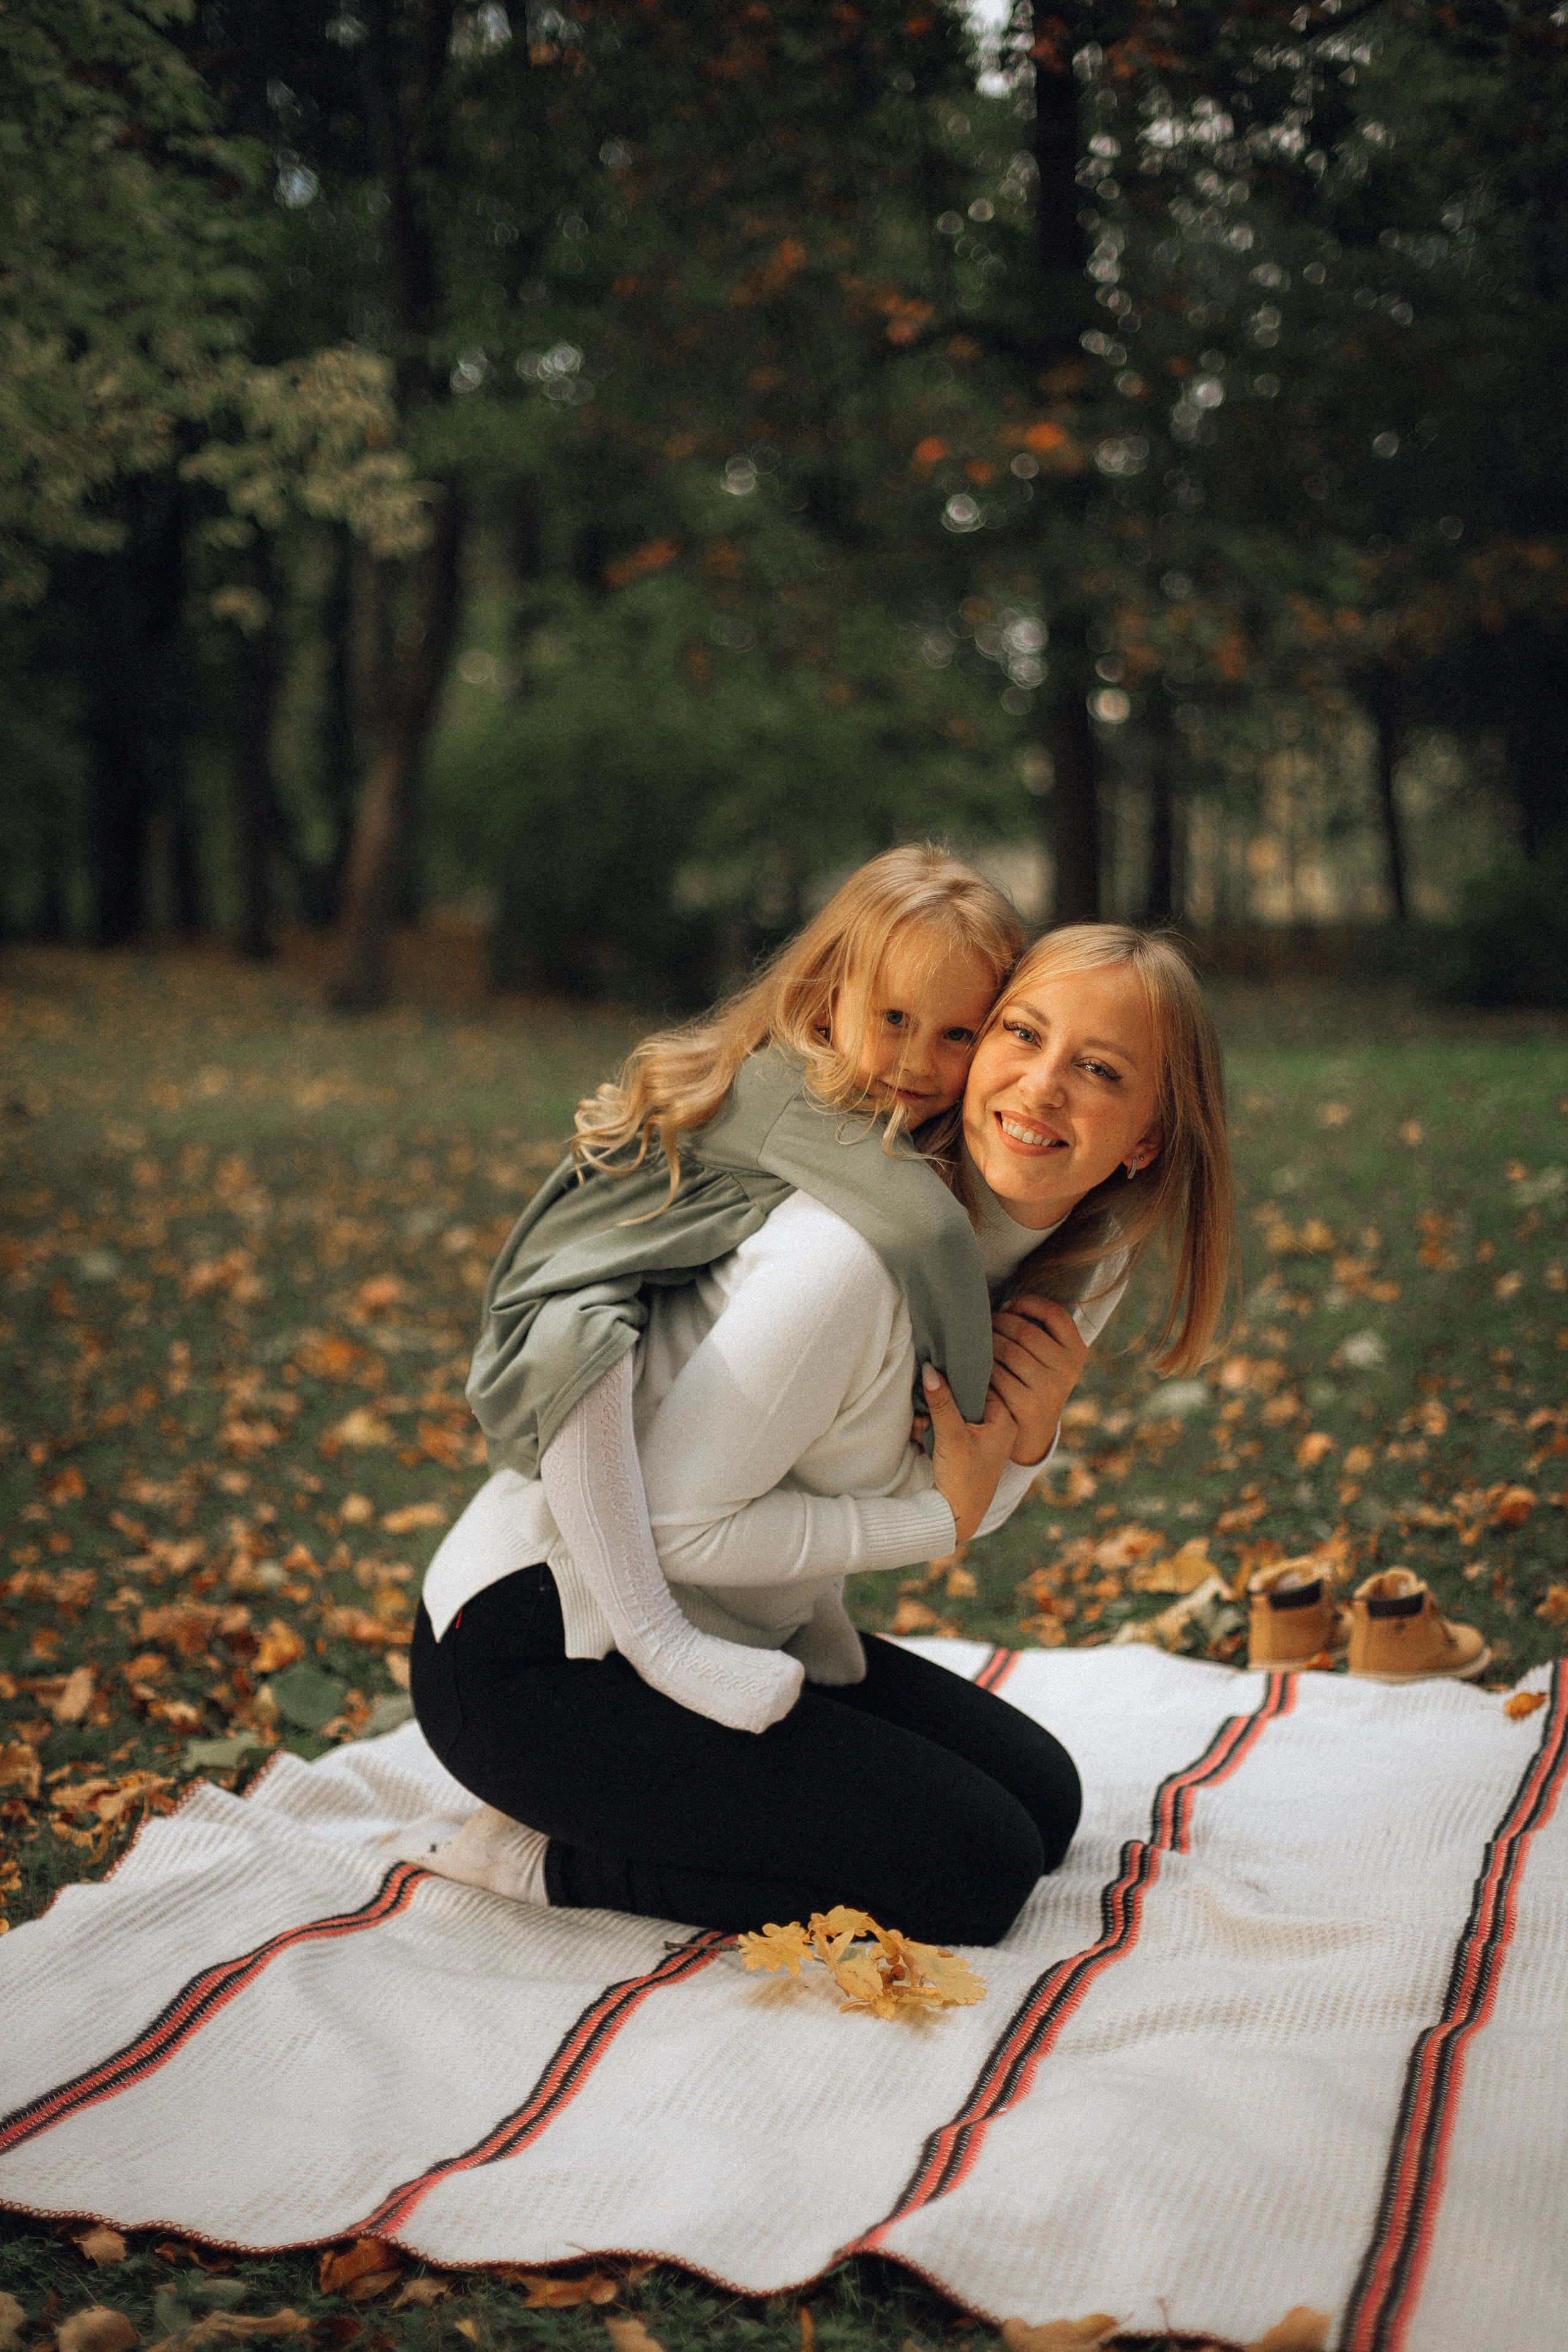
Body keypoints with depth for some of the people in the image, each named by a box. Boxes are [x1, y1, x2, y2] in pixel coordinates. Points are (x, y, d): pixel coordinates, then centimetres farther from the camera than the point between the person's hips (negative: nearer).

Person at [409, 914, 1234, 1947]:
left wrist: (1027, 1440, -13)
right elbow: (674, 1525, -24)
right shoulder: (857, 1254, -29)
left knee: (1042, 1795, 12)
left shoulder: (1082, 1265, 0)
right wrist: (943, 1516, -18)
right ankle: (553, 1858, -1)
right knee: (976, 1868, -13)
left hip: (745, 1632, 9)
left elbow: (947, 1498, 9)